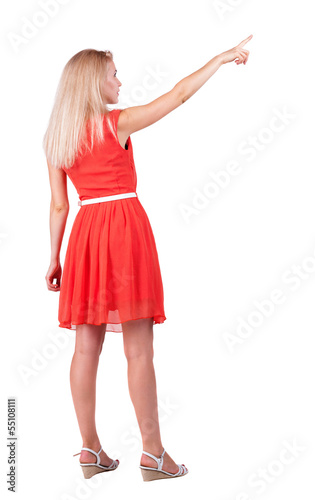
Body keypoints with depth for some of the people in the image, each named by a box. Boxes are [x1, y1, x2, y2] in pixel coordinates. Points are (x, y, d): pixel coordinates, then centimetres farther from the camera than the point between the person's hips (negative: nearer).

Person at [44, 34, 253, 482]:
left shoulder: (54, 139, 9)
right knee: (138, 349, -2)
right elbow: (180, 94, -2)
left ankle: (91, 450, 14)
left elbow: (58, 205, 9)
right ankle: (153, 453, 5)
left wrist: (54, 258, 14)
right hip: (125, 226, -5)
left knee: (87, 347, 7)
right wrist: (223, 57, 8)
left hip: (84, 234, 6)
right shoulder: (118, 122, -5)